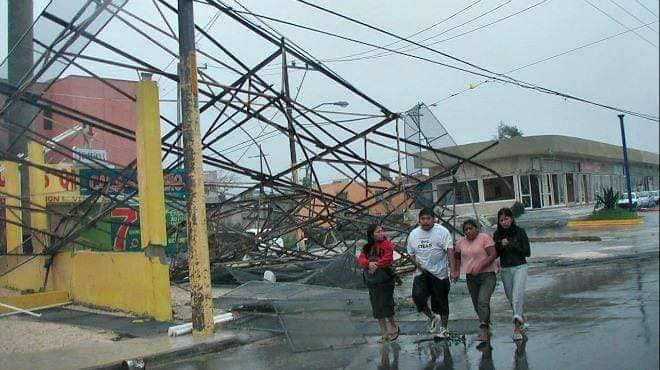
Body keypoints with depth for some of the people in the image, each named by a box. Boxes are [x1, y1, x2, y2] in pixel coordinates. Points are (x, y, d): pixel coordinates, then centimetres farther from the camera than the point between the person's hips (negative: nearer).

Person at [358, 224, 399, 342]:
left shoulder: (387, 244, -8)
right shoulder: (366, 247, 6)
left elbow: (388, 259, -21)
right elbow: (361, 260, -7)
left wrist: (376, 265, -28)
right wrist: (369, 263, -26)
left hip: (385, 280, -5)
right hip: (371, 281, 5)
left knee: (386, 307, 1)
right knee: (377, 310, 10)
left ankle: (394, 327, 28)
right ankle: (384, 334, 22)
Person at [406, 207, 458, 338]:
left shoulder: (442, 232, -8)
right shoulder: (413, 234, 5)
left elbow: (450, 251, -13)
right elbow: (411, 253, 15)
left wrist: (453, 270, -21)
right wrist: (417, 264, -5)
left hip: (440, 273, -3)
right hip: (421, 272, 3)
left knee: (441, 301, 6)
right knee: (417, 295, -18)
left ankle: (443, 328, 24)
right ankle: (432, 316, 7)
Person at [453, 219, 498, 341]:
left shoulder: (485, 238, -8)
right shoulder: (460, 242, 7)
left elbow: (493, 255, -14)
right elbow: (457, 257, 22)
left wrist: (479, 267, -21)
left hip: (487, 275, -6)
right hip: (471, 277, 6)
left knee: (483, 302, -18)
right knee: (477, 305, 12)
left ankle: (484, 332, -18)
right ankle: (486, 328, 28)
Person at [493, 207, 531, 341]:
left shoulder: (520, 232, -5)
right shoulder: (497, 234, 2)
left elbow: (527, 252, -5)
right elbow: (494, 254, 1)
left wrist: (510, 245, -12)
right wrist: (500, 245, -17)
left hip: (520, 267, -4)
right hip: (505, 269, 4)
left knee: (517, 296, -18)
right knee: (511, 298, 14)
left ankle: (517, 327, -22)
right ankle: (521, 316, 39)